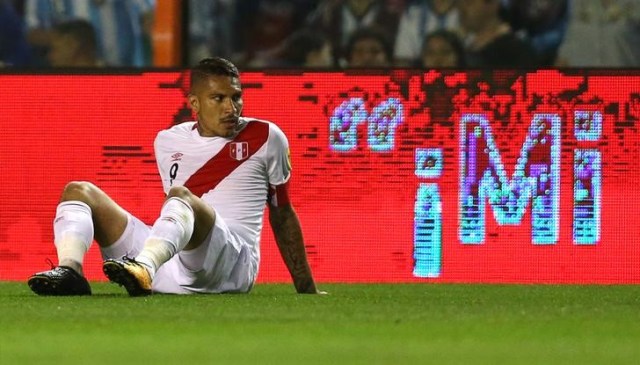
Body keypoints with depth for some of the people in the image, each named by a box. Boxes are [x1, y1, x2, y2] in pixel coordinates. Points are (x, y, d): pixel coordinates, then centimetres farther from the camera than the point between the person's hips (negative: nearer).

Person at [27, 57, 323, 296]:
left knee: (180, 196, -34)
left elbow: (282, 215, 17)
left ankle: (144, 268, -65)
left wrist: (306, 289, 20)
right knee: (79, 191, -4)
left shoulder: (266, 139, 10)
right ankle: (69, 270, -36)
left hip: (232, 263, -5)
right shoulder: (168, 141, 20)